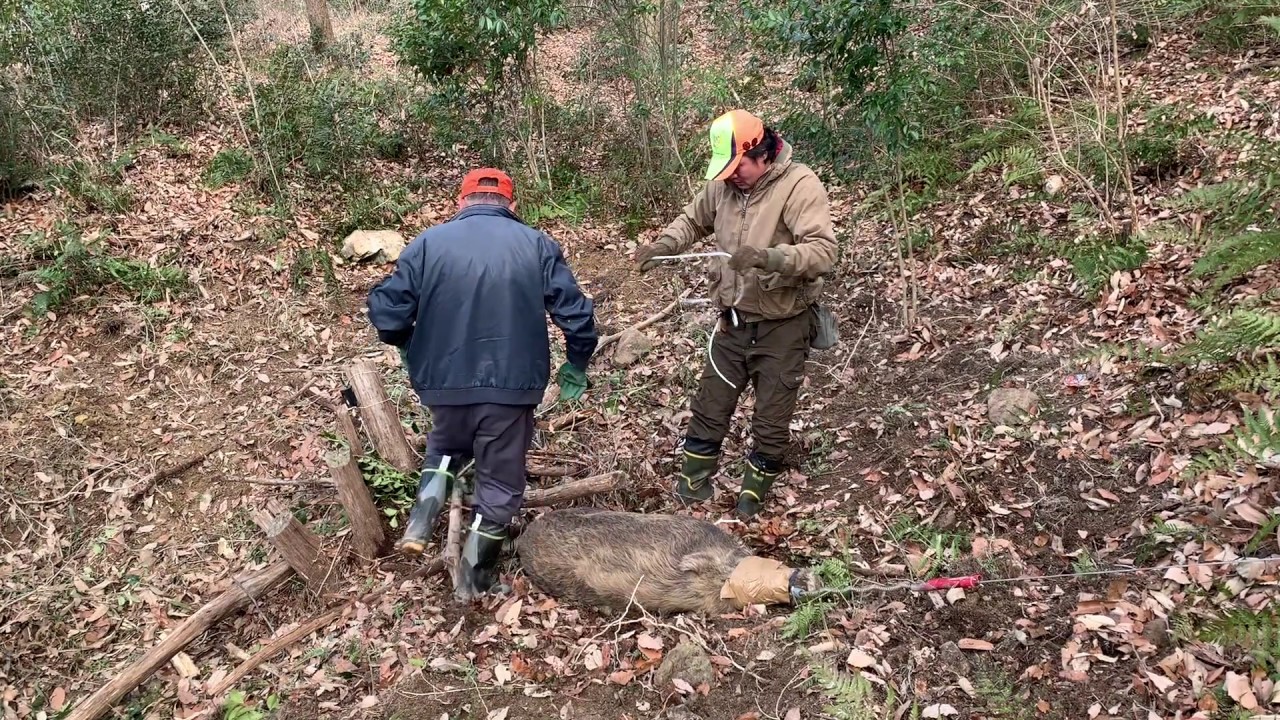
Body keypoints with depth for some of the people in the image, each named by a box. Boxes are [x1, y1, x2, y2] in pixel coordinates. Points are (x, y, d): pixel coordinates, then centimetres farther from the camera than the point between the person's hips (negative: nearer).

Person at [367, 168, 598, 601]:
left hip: (445, 382, 2)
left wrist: (408, 347, 19)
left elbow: (385, 310, -2)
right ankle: (475, 578, 24)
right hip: (511, 385, -1)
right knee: (500, 482, 16)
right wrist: (577, 364, 14)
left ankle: (419, 525, 11)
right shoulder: (537, 245, 1)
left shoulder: (429, 243, 1)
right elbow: (576, 314, -3)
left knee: (446, 447, 31)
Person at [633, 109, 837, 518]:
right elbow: (693, 221, 15)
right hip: (733, 322, 5)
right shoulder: (722, 184, -2)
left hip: (782, 327, -5)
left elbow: (823, 251, -29)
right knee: (708, 410, 14)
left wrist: (768, 257, -43)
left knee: (771, 425, 9)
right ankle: (691, 492, 31)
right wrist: (663, 246, -4)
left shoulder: (799, 185, -19)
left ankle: (750, 507, 28)